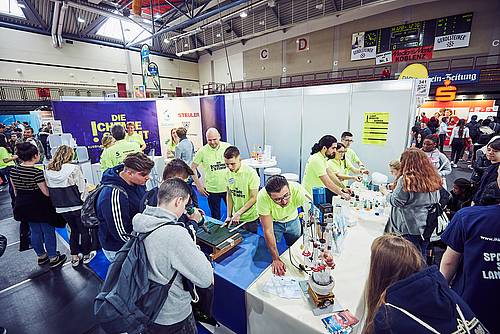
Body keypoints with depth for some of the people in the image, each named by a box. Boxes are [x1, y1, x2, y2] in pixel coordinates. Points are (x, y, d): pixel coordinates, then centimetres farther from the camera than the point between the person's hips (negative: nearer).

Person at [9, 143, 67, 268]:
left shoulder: (13, 170, -2)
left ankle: (41, 256, 35)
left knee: (35, 231, 20)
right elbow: (47, 192, -22)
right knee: (48, 232, 7)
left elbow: (15, 190, 10)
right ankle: (53, 258, 18)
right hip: (40, 206, -7)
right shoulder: (37, 172, -25)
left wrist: (21, 200, 22)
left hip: (23, 205, 7)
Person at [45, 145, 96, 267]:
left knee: (74, 230, 21)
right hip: (77, 206, -5)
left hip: (61, 208, 5)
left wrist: (57, 203, 14)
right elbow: (82, 188, -14)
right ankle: (86, 255, 26)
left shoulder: (48, 172, -1)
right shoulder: (73, 169, -17)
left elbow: (48, 191, 5)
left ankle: (74, 258, 28)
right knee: (84, 230, 13)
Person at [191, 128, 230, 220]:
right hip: (212, 190, -1)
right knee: (215, 217, 13)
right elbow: (192, 168, 2)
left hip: (228, 188, 1)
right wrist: (199, 186, -2)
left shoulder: (228, 147, -5)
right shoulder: (202, 151, -7)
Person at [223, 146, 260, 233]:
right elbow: (229, 195, 5)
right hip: (235, 217, 4)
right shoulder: (228, 173, -3)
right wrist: (229, 216, 2)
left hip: (250, 218, -4)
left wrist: (238, 213, -19)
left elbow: (254, 198, -17)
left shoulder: (251, 173, -20)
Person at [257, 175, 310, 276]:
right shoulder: (262, 197, -39)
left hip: (292, 220, 2)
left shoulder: (298, 190, -38)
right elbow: (268, 231, -31)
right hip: (273, 221, -1)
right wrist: (276, 259, -31)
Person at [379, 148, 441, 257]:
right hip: (428, 227, 6)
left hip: (409, 227, -6)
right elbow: (437, 201, 8)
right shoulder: (434, 179, 0)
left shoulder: (406, 179, -19)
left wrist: (385, 192, 1)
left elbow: (396, 201, -14)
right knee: (422, 256, 20)